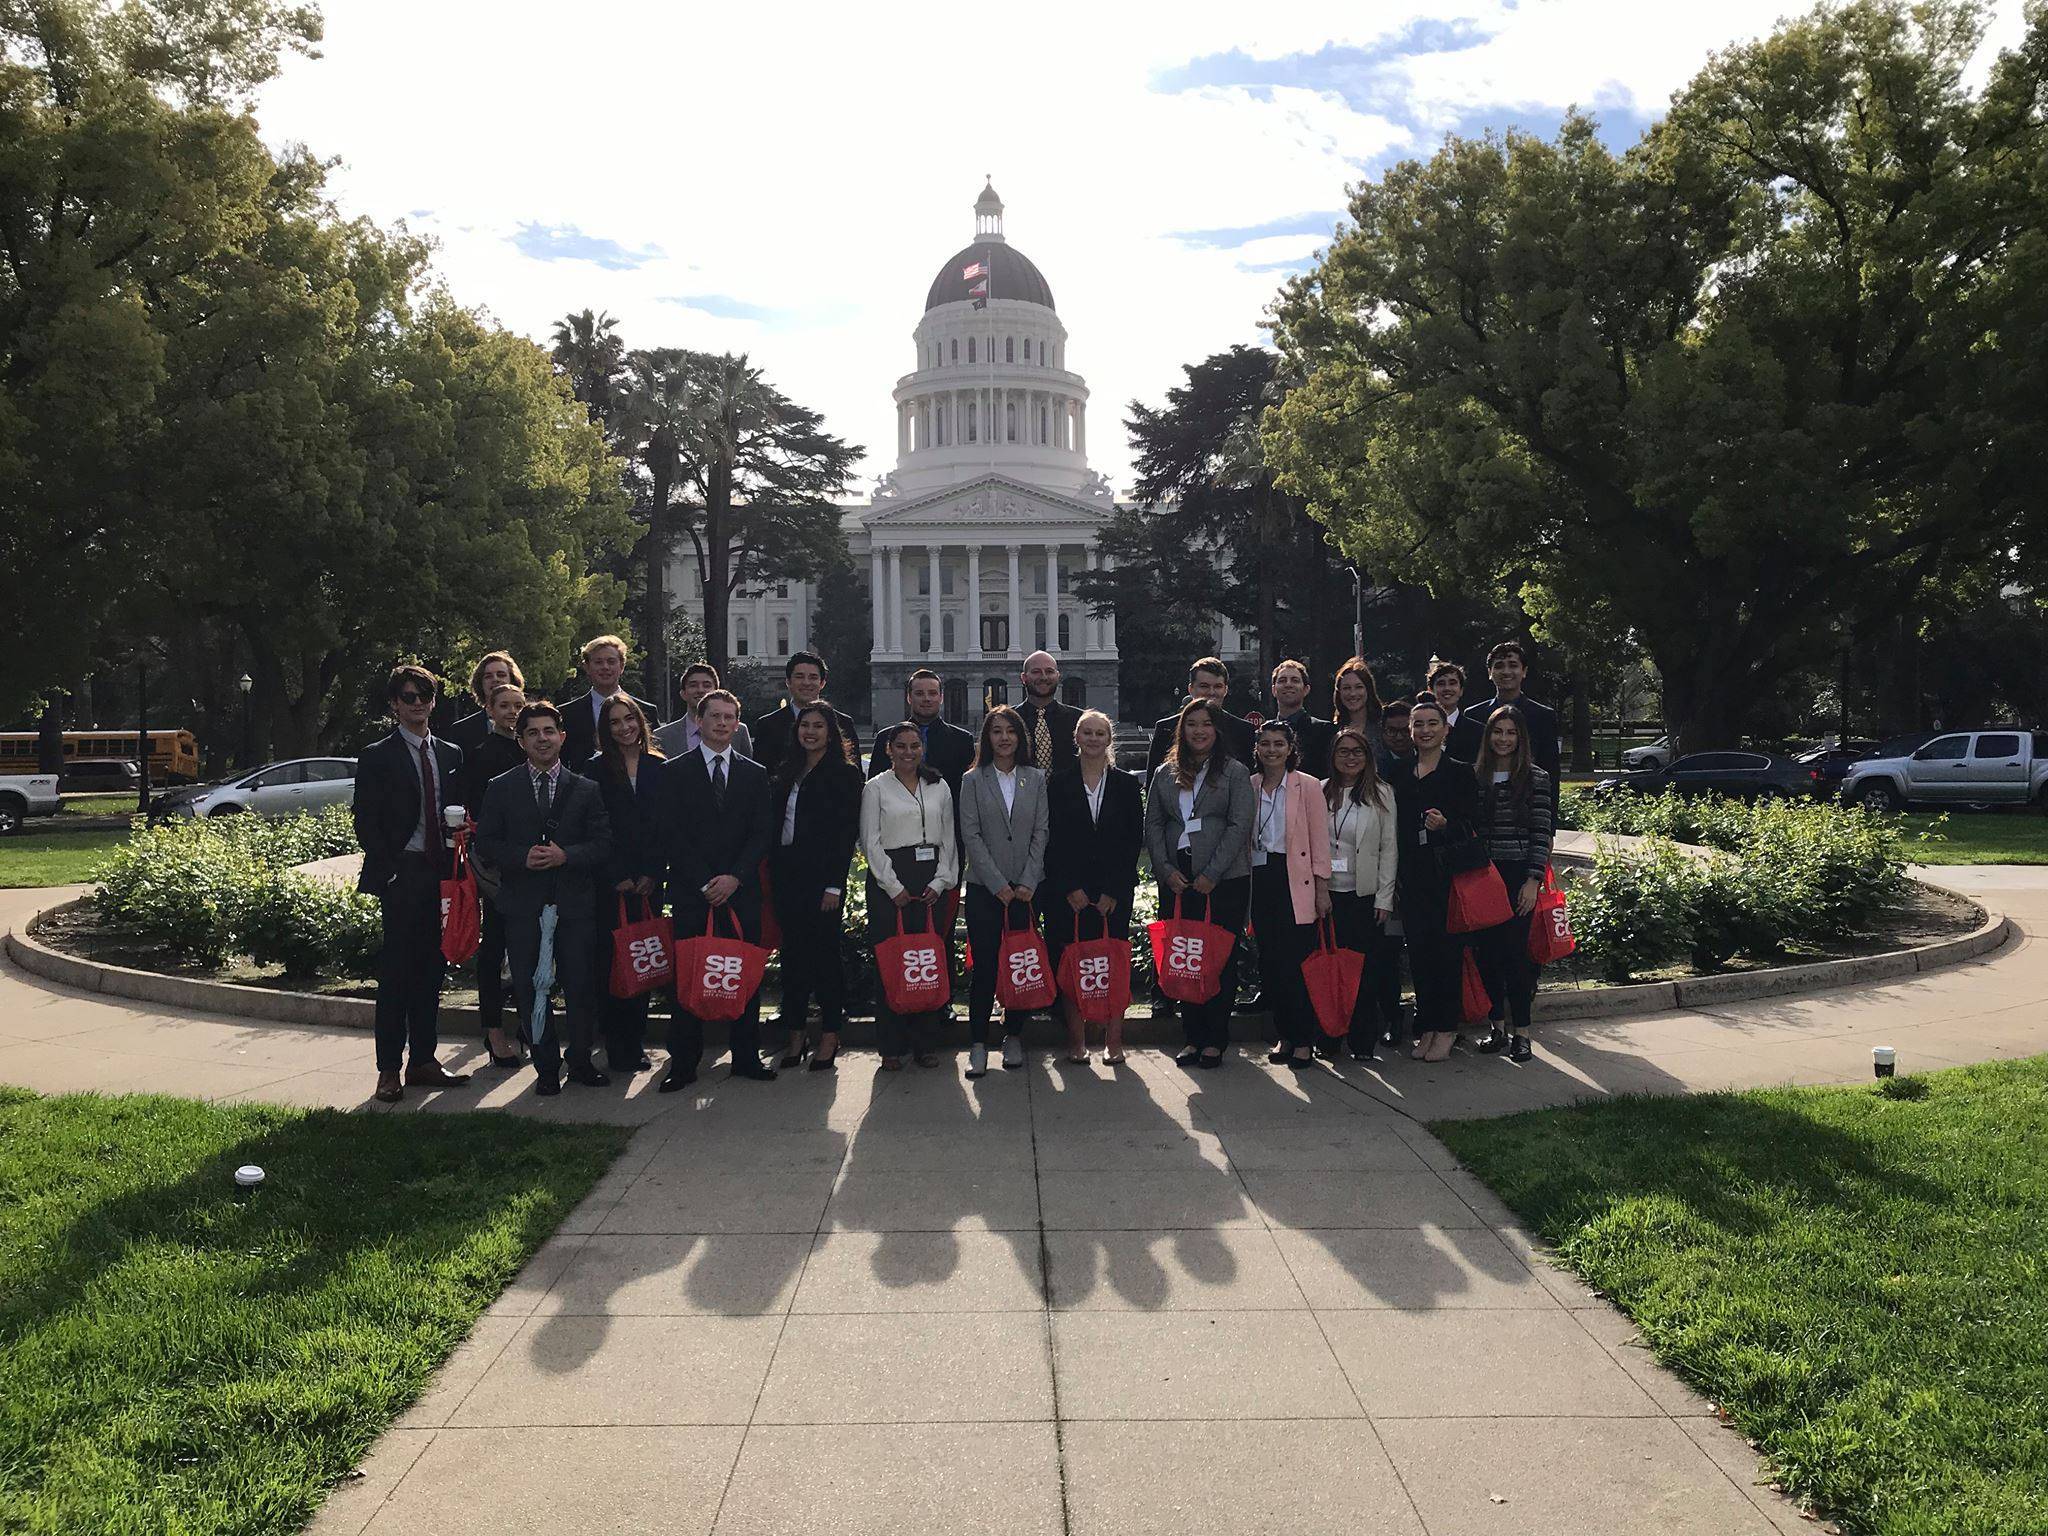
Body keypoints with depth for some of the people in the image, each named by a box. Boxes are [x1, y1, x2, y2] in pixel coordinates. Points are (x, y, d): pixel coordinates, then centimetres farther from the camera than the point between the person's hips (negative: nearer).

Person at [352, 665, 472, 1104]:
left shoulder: (451, 755, 14)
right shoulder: (377, 757, 0)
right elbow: (366, 821, -4)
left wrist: (455, 864, 3)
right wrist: (388, 869, -12)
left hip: (440, 872, 5)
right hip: (401, 874, -5)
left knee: (431, 968, 9)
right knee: (396, 969, -3)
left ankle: (423, 1060, 17)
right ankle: (389, 1069, 3)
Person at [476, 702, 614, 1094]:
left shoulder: (586, 790, 6)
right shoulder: (500, 789, 6)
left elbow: (602, 844, 2)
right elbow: (486, 842, 3)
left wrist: (566, 855, -15)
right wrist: (523, 856, -15)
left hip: (576, 903, 0)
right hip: (523, 905, 0)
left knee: (581, 987, 3)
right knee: (531, 989, 4)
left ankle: (580, 1061, 20)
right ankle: (546, 1067, 16)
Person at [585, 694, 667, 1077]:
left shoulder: (661, 768, 9)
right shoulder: (596, 770, 3)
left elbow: (667, 826, 6)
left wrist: (652, 874, -3)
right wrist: (617, 877, -7)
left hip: (648, 883, 2)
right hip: (610, 883, -2)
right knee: (610, 963, -2)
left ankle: (635, 1044, 13)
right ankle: (617, 1049, 5)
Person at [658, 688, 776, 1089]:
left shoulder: (755, 774, 11)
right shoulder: (675, 772, 5)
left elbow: (763, 833, 4)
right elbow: (671, 835, -2)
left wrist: (734, 878, -9)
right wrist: (704, 883, -10)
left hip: (742, 891, 2)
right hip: (690, 891, -2)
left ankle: (747, 1057, 13)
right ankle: (683, 1064, 6)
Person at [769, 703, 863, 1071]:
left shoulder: (844, 774, -3)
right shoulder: (787, 772, 14)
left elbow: (847, 832, -8)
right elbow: (775, 823, 14)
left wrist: (834, 884, -13)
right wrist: (774, 872, 5)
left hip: (821, 876, -5)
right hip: (787, 874, 6)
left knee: (824, 951, -1)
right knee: (793, 952, 8)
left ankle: (829, 1036, 7)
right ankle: (796, 1033, 16)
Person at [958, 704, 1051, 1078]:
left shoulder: (1035, 779, 10)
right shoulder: (973, 780, 4)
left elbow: (1040, 833, 5)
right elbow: (971, 836, -2)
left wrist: (1028, 882, -6)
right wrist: (998, 884, -9)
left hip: (1026, 888, 2)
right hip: (984, 888, -2)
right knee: (984, 964, -4)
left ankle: (1013, 1037, 15)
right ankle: (978, 1043, 2)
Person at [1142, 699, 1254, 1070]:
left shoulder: (1234, 772, 2)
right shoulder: (1165, 773, 13)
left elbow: (1240, 826, -5)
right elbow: (1152, 824, 10)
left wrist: (1212, 874, -12)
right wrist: (1166, 870, -4)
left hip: (1223, 881, -3)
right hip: (1176, 881, 3)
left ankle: (1216, 1040, 7)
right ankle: (1194, 1036, 13)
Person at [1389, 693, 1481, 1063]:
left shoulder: (1460, 772, 1)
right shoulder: (1399, 773, 12)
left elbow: (1472, 824, -5)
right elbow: (1393, 825, 13)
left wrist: (1446, 825, -23)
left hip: (1448, 870, -3)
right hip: (1412, 874, 3)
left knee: (1448, 948, -2)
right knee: (1419, 949, 5)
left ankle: (1446, 1028, 8)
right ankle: (1426, 1027, 14)